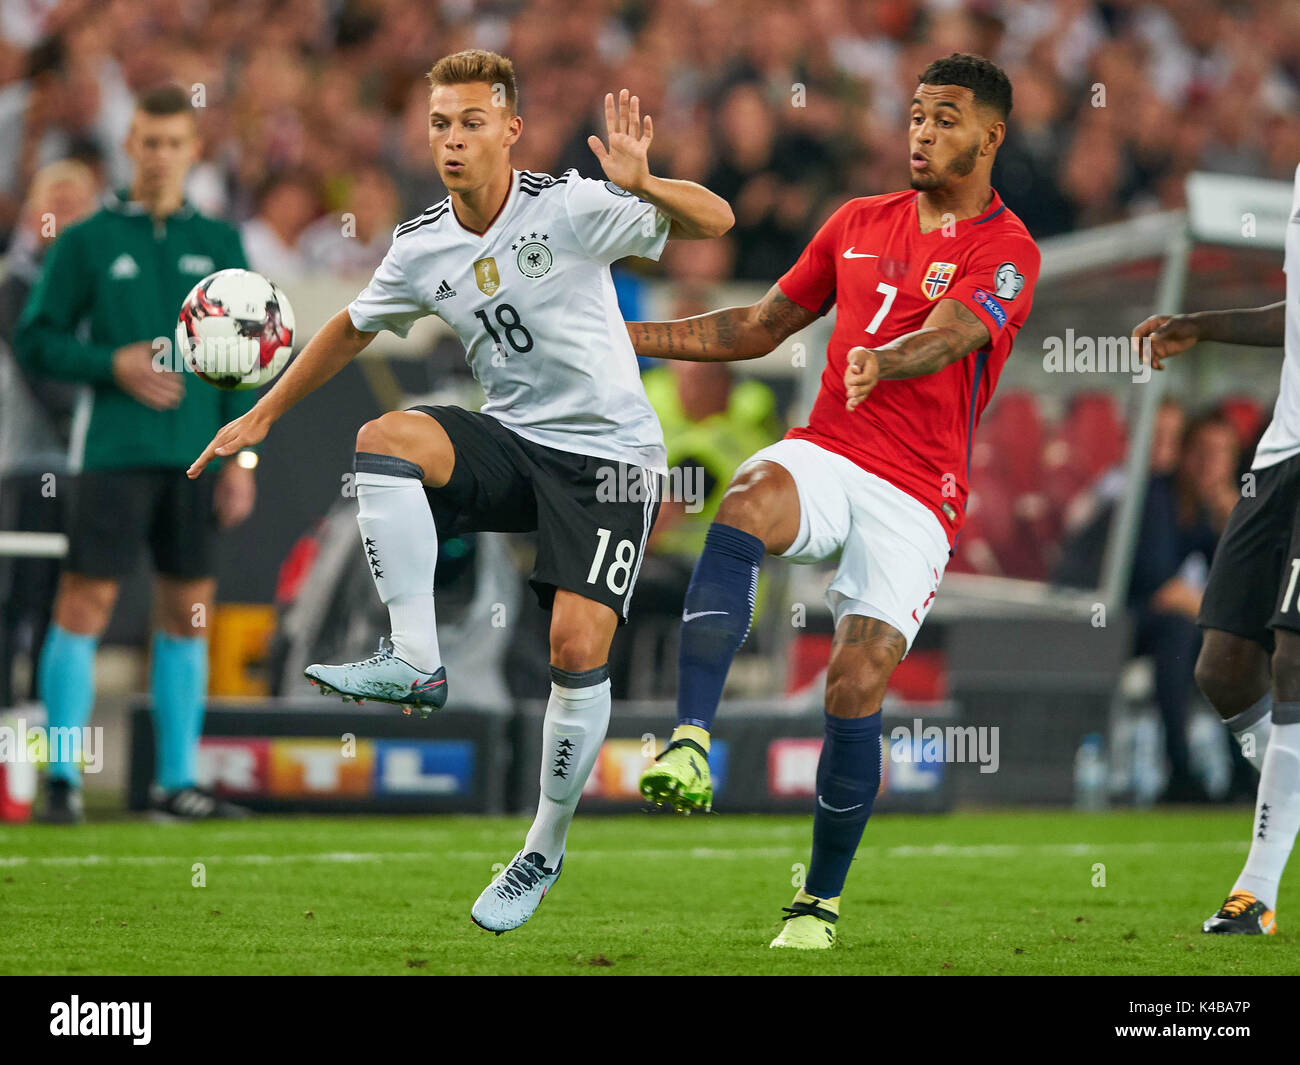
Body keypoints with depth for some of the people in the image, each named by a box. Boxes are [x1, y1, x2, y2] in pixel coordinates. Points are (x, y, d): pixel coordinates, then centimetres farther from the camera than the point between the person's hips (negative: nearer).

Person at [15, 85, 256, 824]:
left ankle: (178, 779, 13)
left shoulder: (220, 244, 11)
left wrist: (242, 456, 3)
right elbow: (35, 340, 2)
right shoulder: (88, 242, 3)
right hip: (116, 452, -3)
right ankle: (63, 777, -3)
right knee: (85, 604, -7)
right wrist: (113, 365, -13)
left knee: (189, 612, 6)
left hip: (195, 458, 3)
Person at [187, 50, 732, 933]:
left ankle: (544, 854, 6)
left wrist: (644, 186, -40)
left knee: (579, 647, -14)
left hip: (610, 454, -4)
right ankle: (415, 661, -24)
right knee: (384, 438, -25)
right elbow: (352, 330, 20)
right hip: (512, 441, 4)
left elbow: (715, 222, -19)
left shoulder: (570, 207, -14)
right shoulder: (422, 249, 1)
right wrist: (263, 416, 20)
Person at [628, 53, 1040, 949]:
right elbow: (763, 326, 24)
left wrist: (881, 362, -45)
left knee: (858, 682, -15)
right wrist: (633, 336, 17)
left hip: (916, 492, -4)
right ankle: (691, 741, -44)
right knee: (745, 505, -32)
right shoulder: (861, 222, 16)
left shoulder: (1005, 250, -2)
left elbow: (946, 336, -22)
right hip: (827, 454, 4)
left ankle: (822, 900, 4)